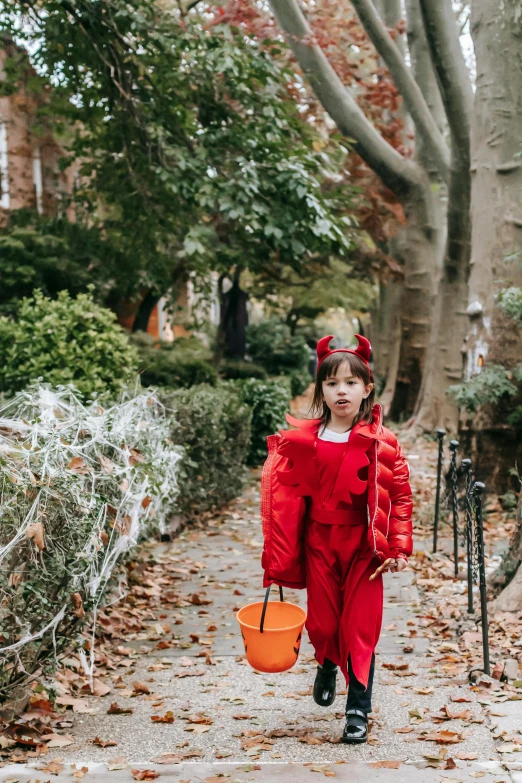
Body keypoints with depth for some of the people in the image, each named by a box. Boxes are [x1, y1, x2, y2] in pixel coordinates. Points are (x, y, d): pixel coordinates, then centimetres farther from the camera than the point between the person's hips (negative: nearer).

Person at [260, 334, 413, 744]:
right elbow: (288, 496, 1)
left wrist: (399, 547, -8)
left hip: (364, 545, -2)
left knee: (361, 628, 1)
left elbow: (401, 495, -3)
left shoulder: (381, 442, -8)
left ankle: (359, 709, 14)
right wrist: (280, 556, 1)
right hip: (319, 543, 2)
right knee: (322, 622, 11)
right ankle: (327, 666, 45)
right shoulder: (302, 440, -4)